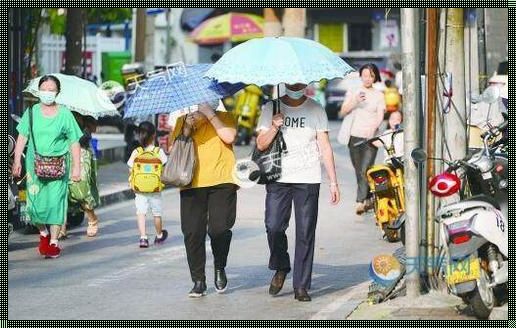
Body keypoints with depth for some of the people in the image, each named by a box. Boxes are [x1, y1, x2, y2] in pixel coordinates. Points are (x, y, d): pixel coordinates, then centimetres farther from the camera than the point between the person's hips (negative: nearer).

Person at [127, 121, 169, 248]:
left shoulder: (135, 153, -5)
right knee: (157, 213, 16)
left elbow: (131, 170, -3)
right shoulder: (159, 152, -8)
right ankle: (159, 236, 34)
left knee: (140, 212, 0)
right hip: (155, 189, 0)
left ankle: (143, 237, -13)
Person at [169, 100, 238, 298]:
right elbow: (173, 151, 9)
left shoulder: (225, 117, 10)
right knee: (193, 233, -2)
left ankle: (219, 268, 16)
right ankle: (198, 280, 7)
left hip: (221, 181, -2)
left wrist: (209, 113, -7)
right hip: (192, 185, 2)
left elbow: (229, 137, -10)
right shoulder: (183, 121, 15)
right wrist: (187, 128, -4)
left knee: (219, 228, -11)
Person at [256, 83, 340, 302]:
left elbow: (325, 147, 7)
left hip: (308, 180, 0)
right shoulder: (271, 108, 8)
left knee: (305, 233, -3)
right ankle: (280, 268, 14)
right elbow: (261, 145, 6)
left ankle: (301, 286, 3)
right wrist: (274, 127, -13)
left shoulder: (316, 110, 7)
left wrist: (333, 181, 2)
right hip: (278, 178, 0)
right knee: (274, 227, -12)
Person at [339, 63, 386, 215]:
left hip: (370, 138, -2)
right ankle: (368, 200, 20)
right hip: (354, 136, 2)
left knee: (365, 170, -15)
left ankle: (360, 202, -19)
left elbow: (380, 116, -2)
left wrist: (373, 128, -22)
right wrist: (355, 102, -17)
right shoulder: (353, 92, 10)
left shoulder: (379, 95, 8)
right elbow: (343, 111, 1)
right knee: (359, 172, 7)